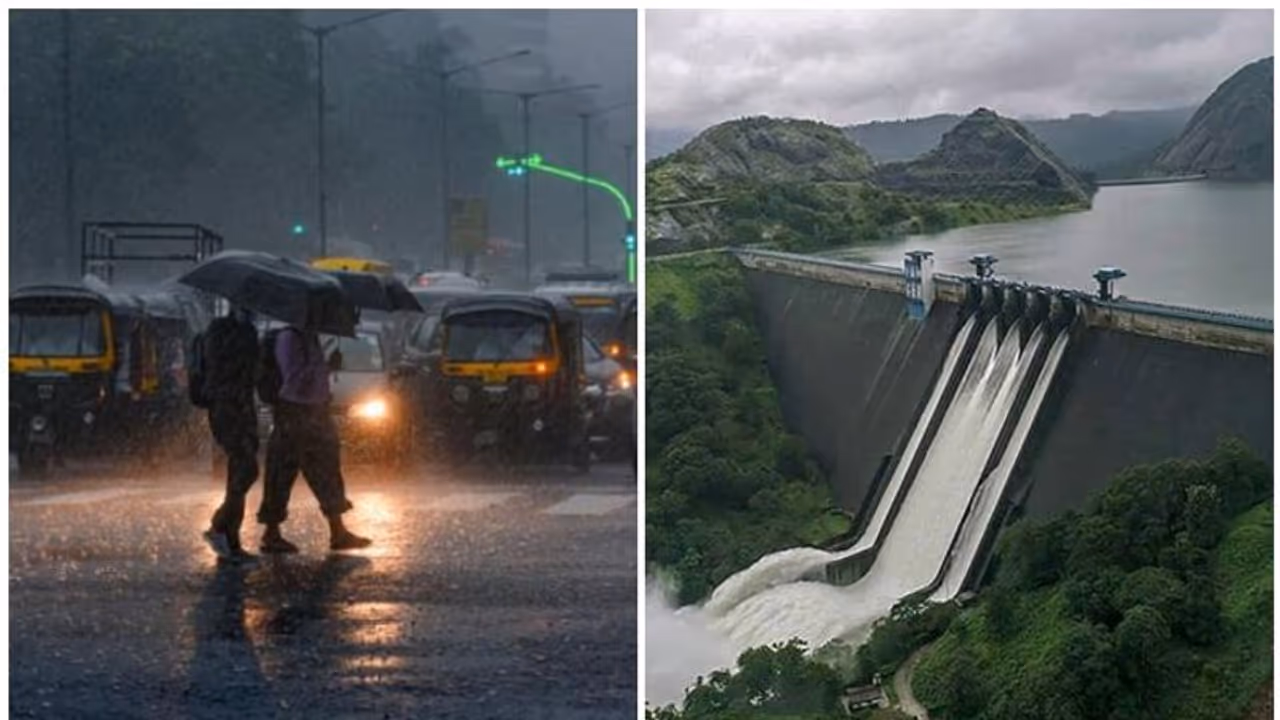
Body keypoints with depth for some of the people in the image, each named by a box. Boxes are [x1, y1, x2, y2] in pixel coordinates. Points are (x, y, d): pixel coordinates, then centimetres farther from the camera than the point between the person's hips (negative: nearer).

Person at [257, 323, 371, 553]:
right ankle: (271, 535, 9)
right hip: (294, 415, -9)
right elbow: (294, 380, -23)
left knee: (327, 472, 10)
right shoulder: (289, 338, -16)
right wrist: (326, 365, -22)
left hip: (313, 413, 9)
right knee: (282, 476, 0)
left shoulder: (309, 337, 10)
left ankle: (338, 533, 16)